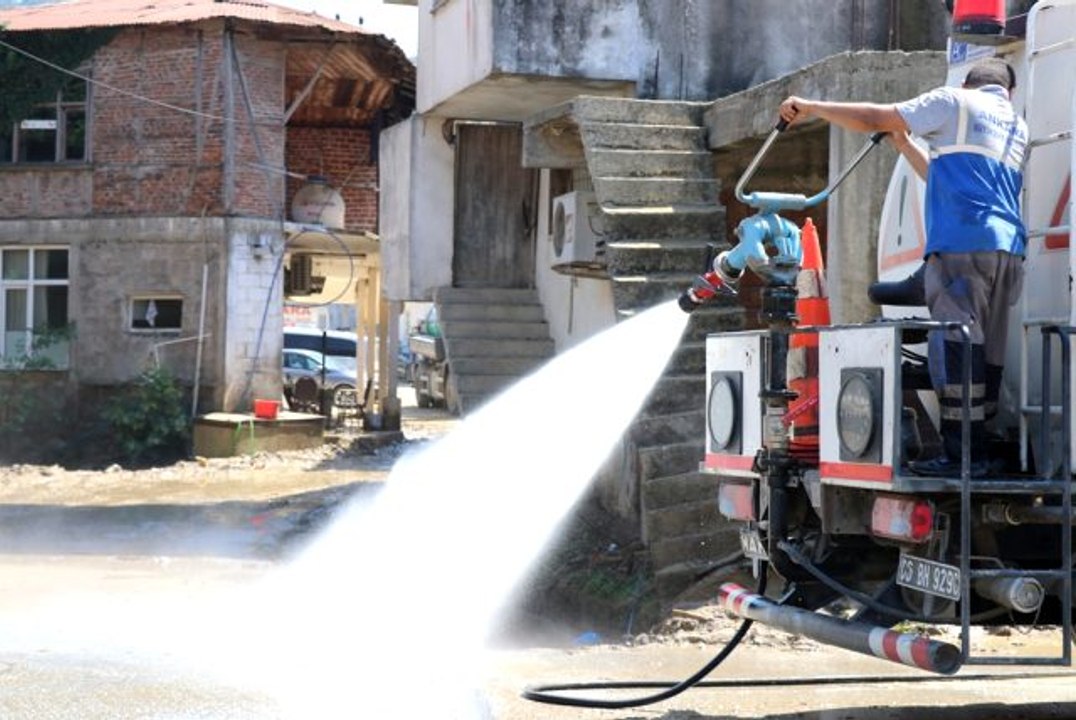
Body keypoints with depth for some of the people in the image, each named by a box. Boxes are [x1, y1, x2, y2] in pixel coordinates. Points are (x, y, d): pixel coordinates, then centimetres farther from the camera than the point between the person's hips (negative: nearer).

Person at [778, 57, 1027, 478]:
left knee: (956, 349, -10)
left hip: (960, 243, -7)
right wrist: (905, 147, 40)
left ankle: (962, 456, -15)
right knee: (988, 354, 7)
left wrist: (811, 108, 15)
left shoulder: (955, 102, 6)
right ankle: (977, 453, 8)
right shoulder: (1018, 128, 26)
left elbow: (874, 118, 5)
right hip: (1007, 248, 7)